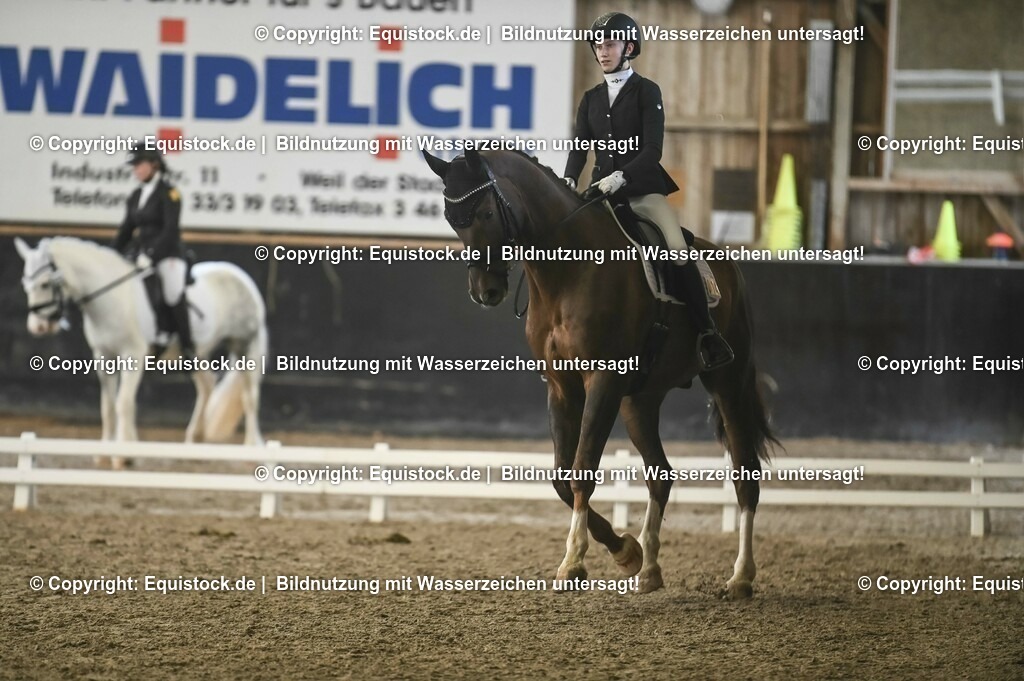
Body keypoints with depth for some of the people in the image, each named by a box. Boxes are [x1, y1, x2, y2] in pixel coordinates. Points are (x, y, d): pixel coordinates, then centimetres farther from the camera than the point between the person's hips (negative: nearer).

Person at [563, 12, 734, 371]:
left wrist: (620, 176, -25)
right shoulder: (591, 99, 14)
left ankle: (707, 333, -15)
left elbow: (652, 150, -10)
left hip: (643, 189, -5)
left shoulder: (646, 91, 0)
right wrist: (569, 181, -13)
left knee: (678, 251, -23)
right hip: (602, 192, 5)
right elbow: (579, 148, 7)